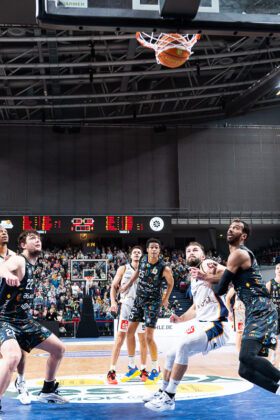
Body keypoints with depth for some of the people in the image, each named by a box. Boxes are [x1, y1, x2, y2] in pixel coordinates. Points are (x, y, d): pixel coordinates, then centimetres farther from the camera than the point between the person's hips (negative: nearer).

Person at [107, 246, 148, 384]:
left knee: (143, 339, 7)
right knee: (120, 338, -7)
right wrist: (113, 302, -10)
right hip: (126, 305, -2)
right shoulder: (123, 269, 5)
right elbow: (114, 286, 4)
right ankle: (111, 372, -4)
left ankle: (143, 370, 19)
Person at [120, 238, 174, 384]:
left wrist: (166, 299, 5)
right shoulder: (143, 260, -6)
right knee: (130, 331, 5)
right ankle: (132, 367, 19)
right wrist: (127, 285, 17)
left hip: (153, 302, -6)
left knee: (149, 337, -9)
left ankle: (156, 370, 11)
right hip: (139, 299, 6)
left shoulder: (164, 268, -20)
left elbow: (171, 283, -2)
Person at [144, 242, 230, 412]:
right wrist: (181, 318, 14)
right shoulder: (193, 278, 18)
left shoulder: (207, 265, -8)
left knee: (183, 346, -29)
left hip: (216, 326, -10)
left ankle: (169, 398, -21)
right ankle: (163, 391, 35)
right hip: (200, 325, 10)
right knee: (171, 355, 15)